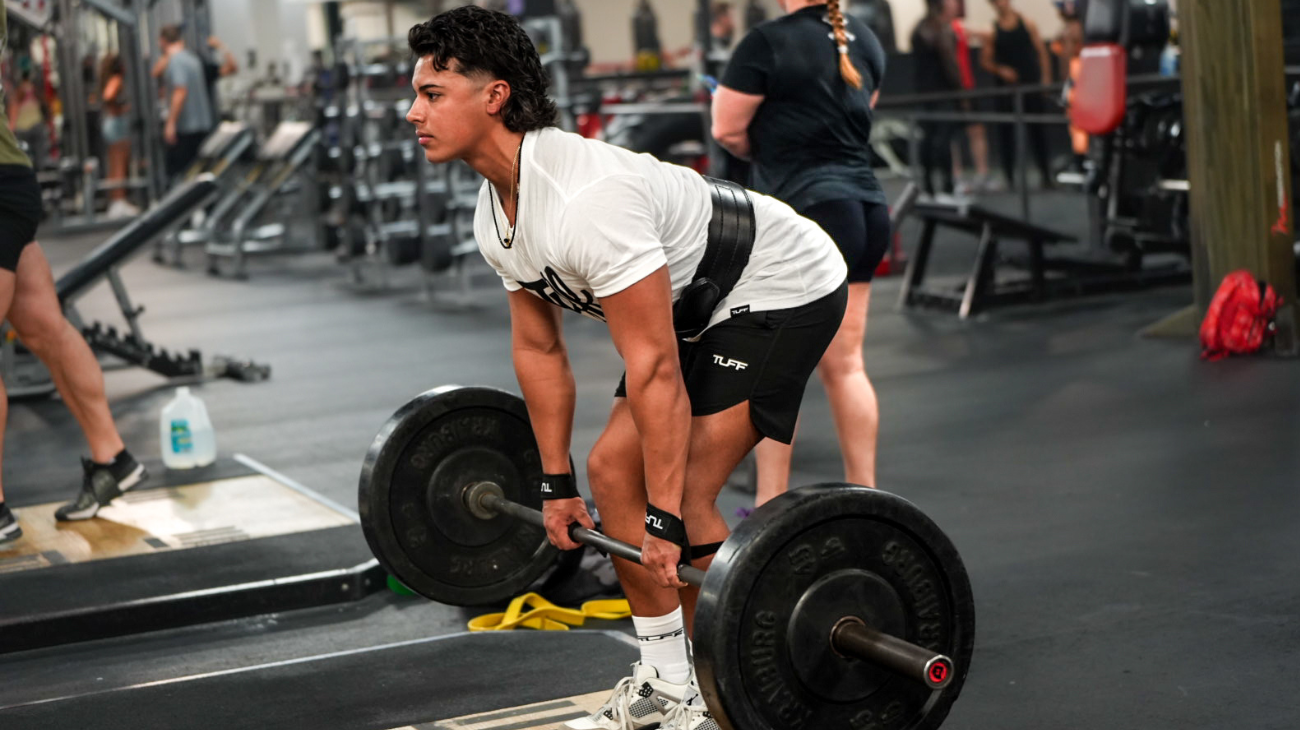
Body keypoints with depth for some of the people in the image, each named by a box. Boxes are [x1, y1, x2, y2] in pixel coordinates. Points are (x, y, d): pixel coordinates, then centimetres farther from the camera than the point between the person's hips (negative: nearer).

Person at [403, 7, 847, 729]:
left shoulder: (588, 201, -35)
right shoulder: (495, 218, -4)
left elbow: (653, 369, -34)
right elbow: (539, 349, 8)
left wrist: (665, 522, -30)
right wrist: (557, 483, 11)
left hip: (784, 289, -10)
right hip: (700, 306, 10)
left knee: (684, 493, -17)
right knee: (614, 468, 5)